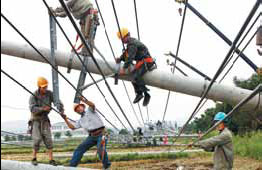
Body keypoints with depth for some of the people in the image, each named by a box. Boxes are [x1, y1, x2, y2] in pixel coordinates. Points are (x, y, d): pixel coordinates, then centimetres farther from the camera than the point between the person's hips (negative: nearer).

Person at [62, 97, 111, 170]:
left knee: (101, 150, -28)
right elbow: (72, 127, 20)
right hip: (92, 136, 7)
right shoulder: (81, 120, 21)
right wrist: (65, 119, 10)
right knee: (79, 149, -2)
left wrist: (83, 100, -35)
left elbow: (92, 105, -19)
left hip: (101, 134, -7)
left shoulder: (90, 110, 3)